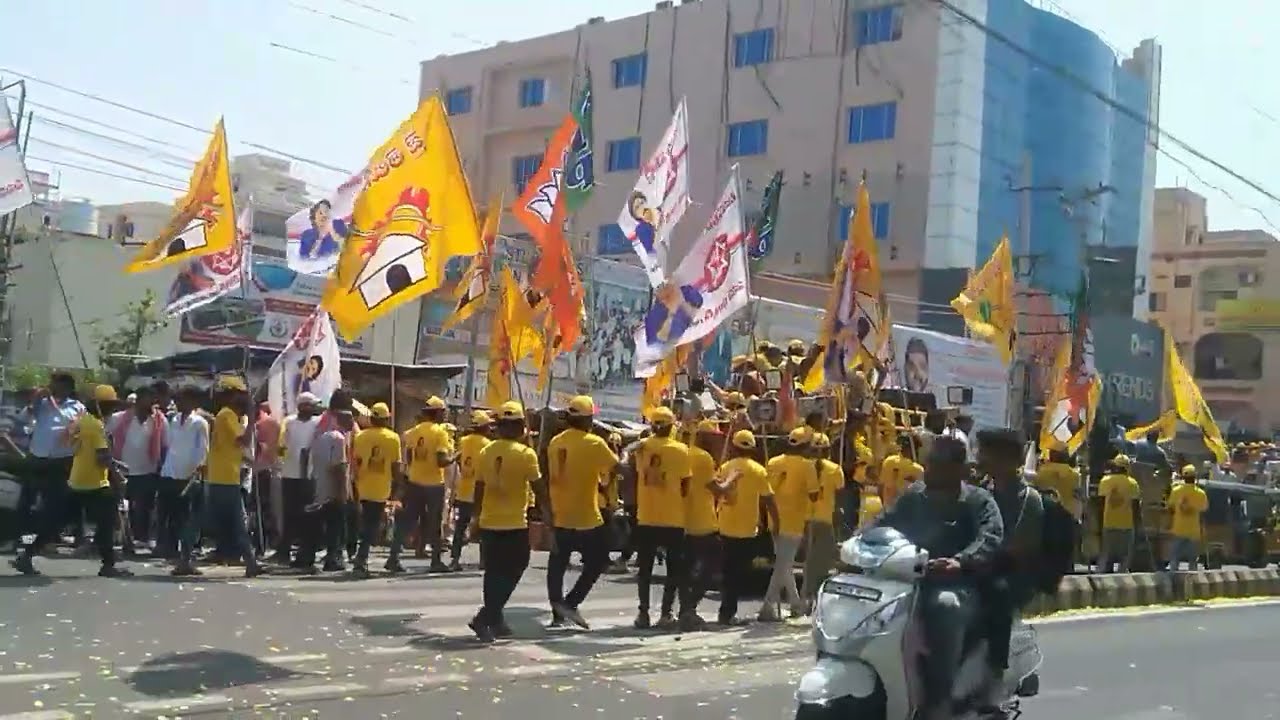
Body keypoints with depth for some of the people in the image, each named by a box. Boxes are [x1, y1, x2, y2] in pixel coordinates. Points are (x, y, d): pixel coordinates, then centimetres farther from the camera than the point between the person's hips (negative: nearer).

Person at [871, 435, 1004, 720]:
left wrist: (959, 561, -35)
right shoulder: (913, 497, 18)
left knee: (946, 605, -38)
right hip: (909, 580, 5)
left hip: (958, 584, -5)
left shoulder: (979, 501, 2)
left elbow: (990, 538, -14)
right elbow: (884, 524, 12)